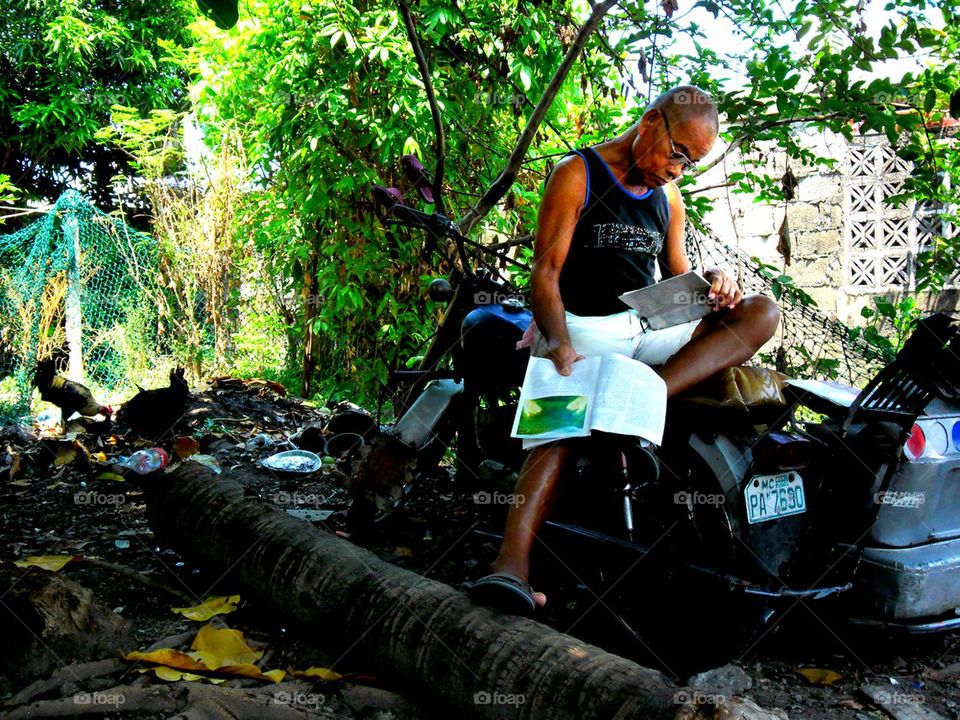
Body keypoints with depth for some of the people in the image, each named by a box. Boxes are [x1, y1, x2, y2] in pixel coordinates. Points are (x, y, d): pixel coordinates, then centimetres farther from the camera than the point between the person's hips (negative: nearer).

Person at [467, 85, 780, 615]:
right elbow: (546, 272, -10)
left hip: (648, 328, 6)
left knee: (762, 312, -14)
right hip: (582, 326, -6)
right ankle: (513, 567, -50)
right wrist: (559, 343, -29)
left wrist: (711, 283, -4)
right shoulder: (577, 174, 0)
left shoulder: (669, 196, 20)